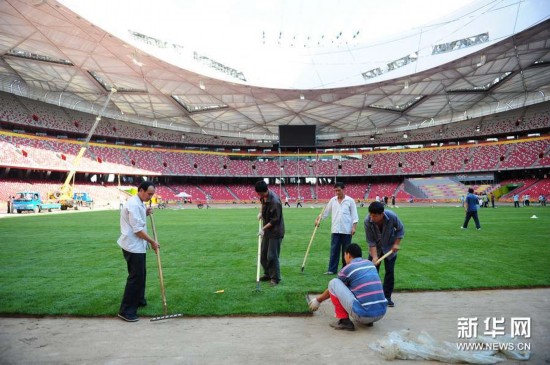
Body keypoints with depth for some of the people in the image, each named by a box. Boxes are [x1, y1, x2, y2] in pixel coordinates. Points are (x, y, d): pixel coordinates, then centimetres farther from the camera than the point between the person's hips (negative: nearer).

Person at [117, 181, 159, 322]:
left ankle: (139, 300, 38)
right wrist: (152, 241, -15)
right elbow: (137, 229, -23)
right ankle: (126, 311, -1)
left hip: (137, 245, 11)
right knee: (136, 277, -7)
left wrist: (145, 214, 4)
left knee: (141, 273, 21)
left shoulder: (138, 203, 11)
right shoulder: (134, 204, -21)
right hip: (133, 246, -11)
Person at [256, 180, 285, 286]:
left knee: (272, 256, -5)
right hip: (267, 230, 9)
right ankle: (267, 274, 30)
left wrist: (263, 228, -20)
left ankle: (275, 278, 10)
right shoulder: (264, 197, -2)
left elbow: (275, 220, -22)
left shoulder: (275, 202, -27)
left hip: (275, 231, -9)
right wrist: (261, 213, 7)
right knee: (263, 254, 15)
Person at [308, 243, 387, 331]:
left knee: (333, 283, 3)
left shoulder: (347, 269, -2)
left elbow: (332, 288, 15)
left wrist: (318, 300, 34)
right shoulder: (370, 264, 15)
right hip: (381, 313, 7)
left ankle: (344, 321, 4)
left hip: (363, 314, -6)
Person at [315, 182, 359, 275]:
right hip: (335, 230, 2)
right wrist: (318, 219, 6)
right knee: (334, 250, 2)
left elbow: (354, 215, -3)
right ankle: (332, 269, 5)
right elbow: (325, 211, 13)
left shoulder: (350, 201, -2)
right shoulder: (332, 200, 6)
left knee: (346, 251, 6)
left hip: (347, 230, -2)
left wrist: (354, 227, -10)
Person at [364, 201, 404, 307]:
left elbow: (400, 229, -9)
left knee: (390, 271, 1)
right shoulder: (367, 221, -30)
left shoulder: (392, 216, -30)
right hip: (375, 248, 0)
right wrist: (374, 256, -28)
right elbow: (370, 241, -23)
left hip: (390, 248, 0)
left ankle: (387, 297, 12)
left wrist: (396, 244, -15)